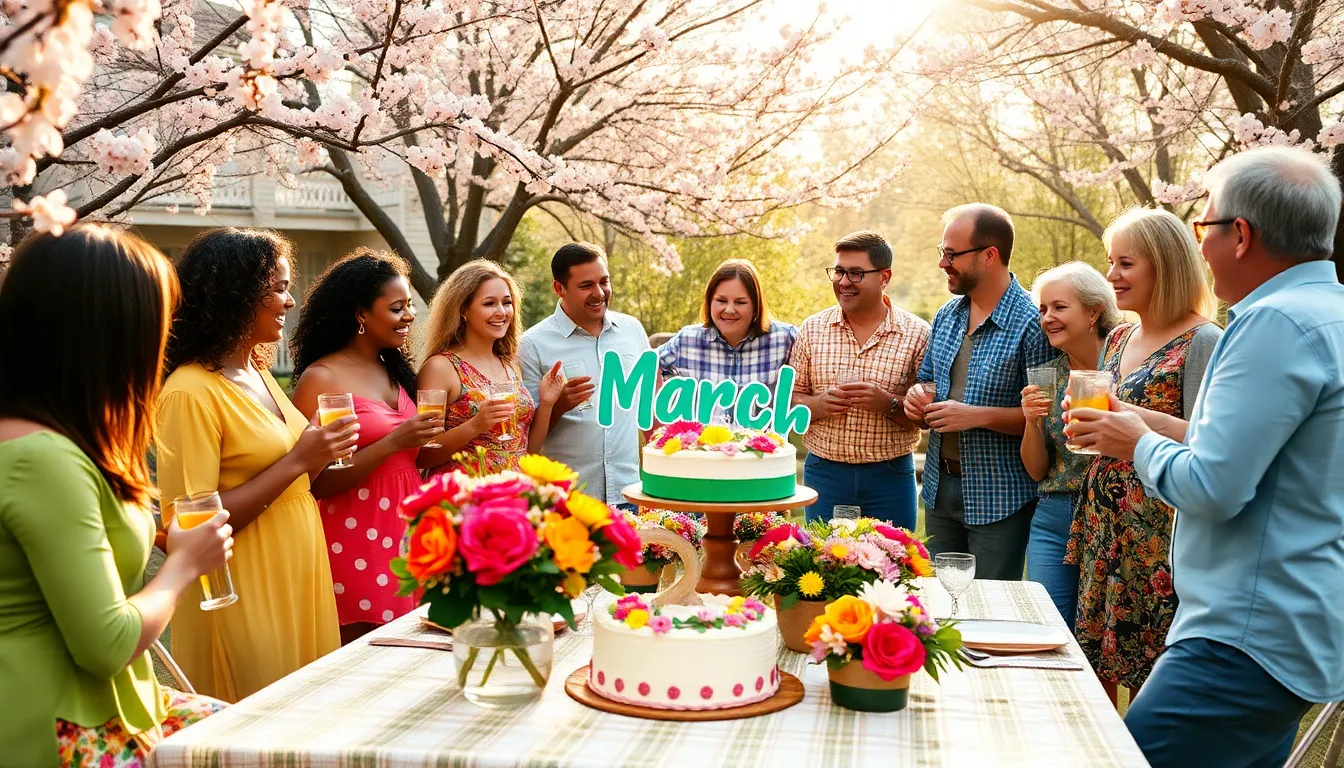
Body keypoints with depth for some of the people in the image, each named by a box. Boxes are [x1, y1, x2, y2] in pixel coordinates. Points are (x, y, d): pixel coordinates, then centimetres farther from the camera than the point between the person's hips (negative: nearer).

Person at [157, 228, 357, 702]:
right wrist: (297, 461, -22)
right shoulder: (192, 392, -17)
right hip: (245, 596, -8)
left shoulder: (257, 375, 10)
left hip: (299, 577, 8)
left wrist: (320, 455, 0)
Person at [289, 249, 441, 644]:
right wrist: (393, 442, -20)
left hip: (407, 534, 7)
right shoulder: (321, 378, -10)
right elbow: (318, 482, -15)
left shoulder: (395, 371, 11)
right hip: (356, 545, -6)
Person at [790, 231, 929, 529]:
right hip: (824, 473, 2)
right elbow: (789, 399, 6)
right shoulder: (813, 328, 5)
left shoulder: (917, 334, -3)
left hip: (890, 478, -2)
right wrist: (818, 404, -14)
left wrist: (888, 404, -22)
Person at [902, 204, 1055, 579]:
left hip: (999, 498, -7)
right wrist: (920, 395, -3)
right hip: (939, 488, 7)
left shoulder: (1031, 323, -15)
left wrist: (978, 415, -23)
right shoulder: (947, 316, 9)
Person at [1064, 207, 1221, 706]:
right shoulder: (1118, 338, 14)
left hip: (1160, 528, -7)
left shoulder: (1202, 342, -10)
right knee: (1098, 664, 11)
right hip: (1103, 521, 8)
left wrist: (1131, 416, -23)